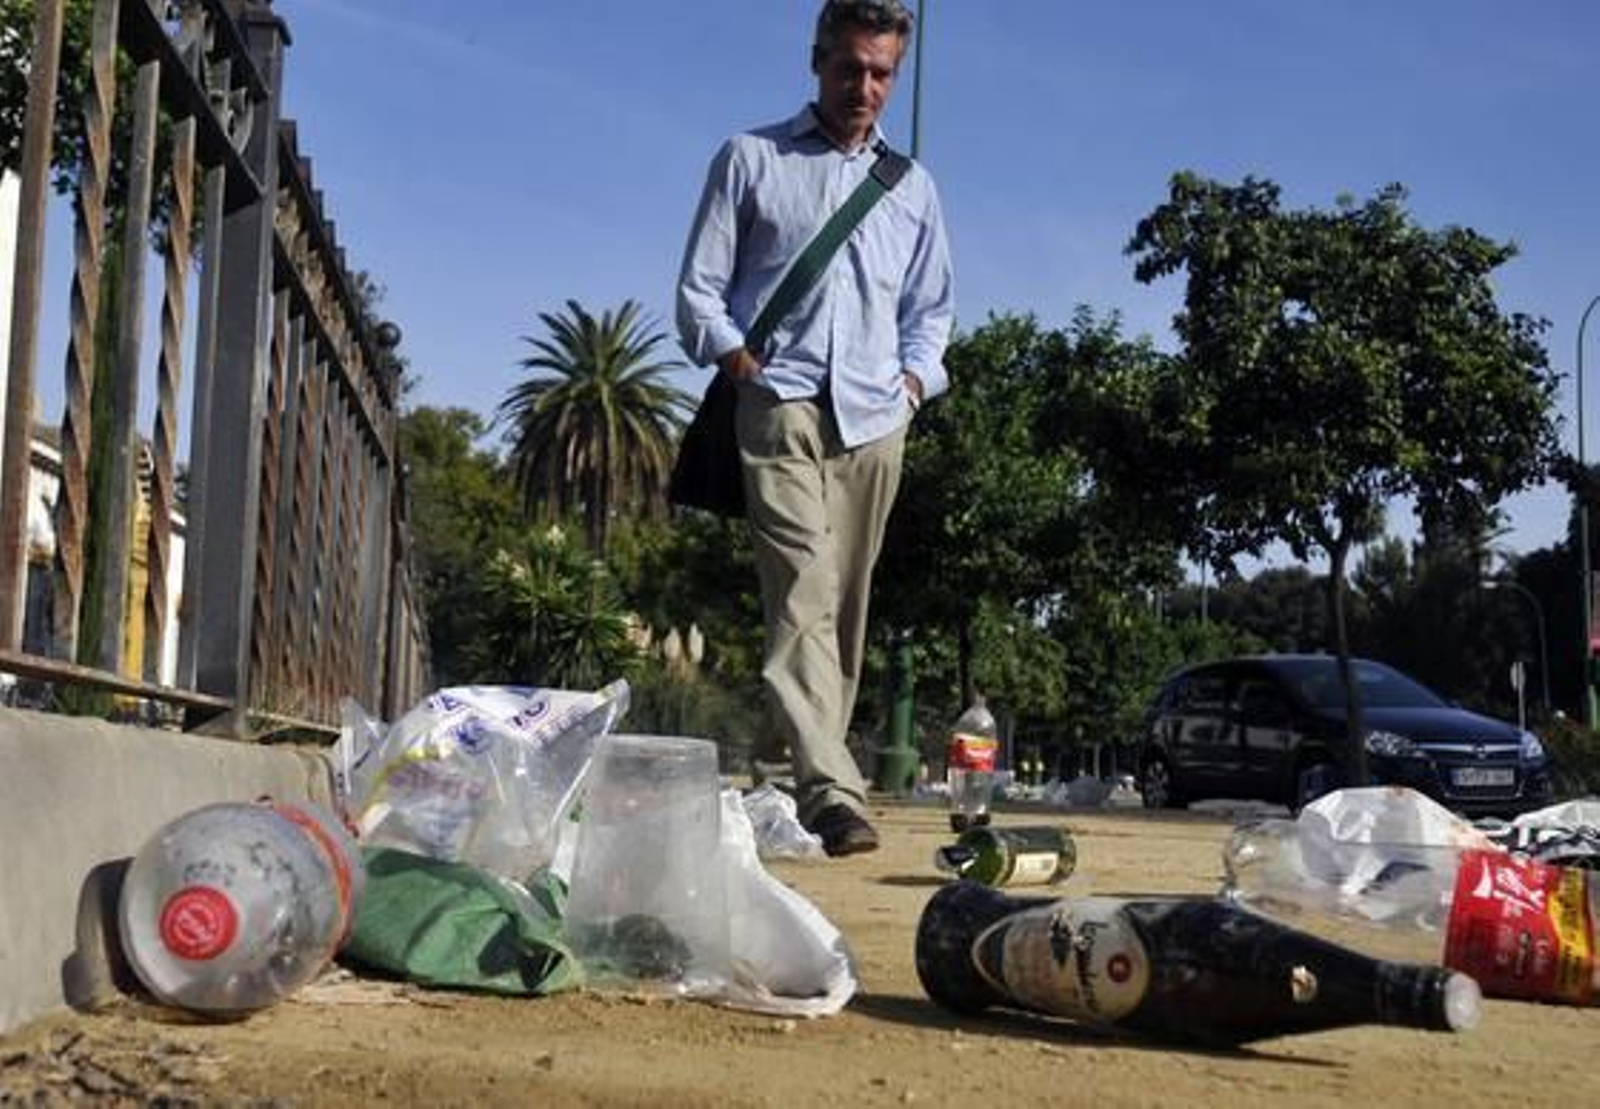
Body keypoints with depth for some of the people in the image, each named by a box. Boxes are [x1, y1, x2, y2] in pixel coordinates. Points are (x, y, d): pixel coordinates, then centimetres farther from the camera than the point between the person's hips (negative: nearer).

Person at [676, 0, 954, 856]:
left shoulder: (913, 187, 22)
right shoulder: (750, 159, 12)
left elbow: (931, 310, 28)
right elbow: (699, 289, 9)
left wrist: (916, 374, 9)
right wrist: (734, 357, -8)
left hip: (873, 420, 4)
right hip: (780, 406, -4)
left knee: (843, 609, 3)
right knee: (805, 591, -19)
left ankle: (781, 778, 13)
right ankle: (829, 793, -29)